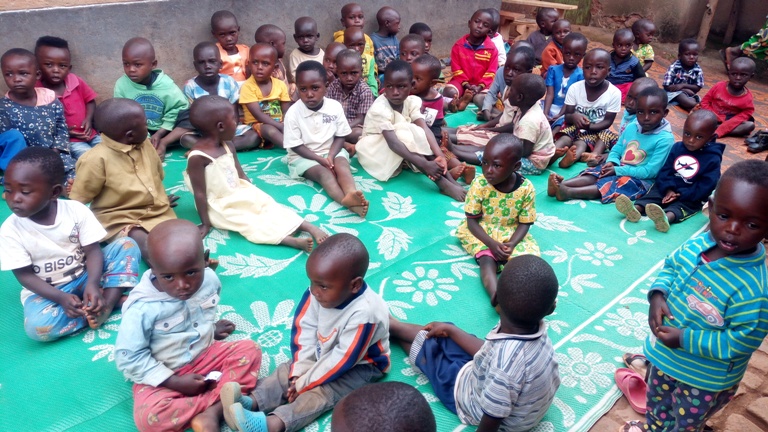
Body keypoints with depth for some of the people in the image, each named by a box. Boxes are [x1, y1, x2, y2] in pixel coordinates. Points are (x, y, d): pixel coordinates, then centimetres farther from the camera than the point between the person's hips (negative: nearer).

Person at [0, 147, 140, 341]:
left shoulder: (76, 210, -13)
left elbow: (93, 250, -13)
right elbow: (24, 275, -12)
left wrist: (92, 284, -32)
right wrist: (61, 298, -27)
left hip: (85, 276, 2)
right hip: (45, 290, -1)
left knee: (126, 245, -16)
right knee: (37, 327, -33)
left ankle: (107, 304, -28)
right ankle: (113, 299, -21)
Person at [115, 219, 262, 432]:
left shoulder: (209, 280, -12)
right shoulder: (142, 308, -28)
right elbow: (129, 358, -21)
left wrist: (211, 328, 4)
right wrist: (175, 382, -21)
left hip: (205, 356, 5)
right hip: (164, 376, -4)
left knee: (250, 350, -15)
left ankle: (211, 413, -25)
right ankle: (221, 401, -17)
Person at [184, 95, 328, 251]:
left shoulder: (228, 146, 2)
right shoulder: (197, 157, -22)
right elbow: (200, 193, -19)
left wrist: (252, 193, 7)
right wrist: (206, 223, -15)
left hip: (241, 194, 7)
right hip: (220, 207, -7)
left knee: (270, 207, -7)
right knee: (250, 224, -24)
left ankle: (311, 228, -16)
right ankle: (293, 241, -41)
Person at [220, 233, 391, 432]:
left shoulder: (363, 314, -37)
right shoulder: (318, 293, -20)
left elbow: (343, 359, -31)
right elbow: (304, 331, -11)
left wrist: (304, 383, -24)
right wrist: (299, 372, -17)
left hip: (360, 366, -7)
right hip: (323, 353, 7)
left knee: (323, 391, -27)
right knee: (288, 371, -6)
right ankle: (251, 401, -21)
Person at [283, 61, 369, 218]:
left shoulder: (335, 107, -6)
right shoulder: (293, 113, -13)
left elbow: (340, 136, -1)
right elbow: (296, 146, -11)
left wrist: (330, 156, -19)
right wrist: (320, 159, -21)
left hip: (331, 151, 3)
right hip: (303, 156, -3)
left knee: (342, 164, -28)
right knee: (324, 173, -30)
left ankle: (351, 194, -55)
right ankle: (347, 201, -56)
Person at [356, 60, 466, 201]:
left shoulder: (412, 101, -11)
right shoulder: (380, 108, -28)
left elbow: (424, 129, -23)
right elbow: (393, 142, -38)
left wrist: (439, 155, -40)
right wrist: (425, 164, -45)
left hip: (397, 152, 5)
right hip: (373, 149, -5)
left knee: (417, 133, -25)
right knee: (404, 134, -31)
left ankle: (450, 179, -28)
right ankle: (443, 183, -34)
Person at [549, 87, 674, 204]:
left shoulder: (665, 139, -17)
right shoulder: (631, 127, 3)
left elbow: (650, 172, -20)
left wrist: (618, 170, -20)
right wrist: (612, 162, -11)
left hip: (641, 179, -7)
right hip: (619, 169, 7)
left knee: (620, 184, -31)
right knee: (595, 173, -15)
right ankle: (561, 184, -38)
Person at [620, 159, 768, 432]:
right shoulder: (697, 245, -17)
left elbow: (740, 343, -28)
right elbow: (670, 265, 2)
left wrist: (685, 339, -28)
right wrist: (657, 295, -16)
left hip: (705, 379, -5)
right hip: (665, 355, 6)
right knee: (656, 401, 35)